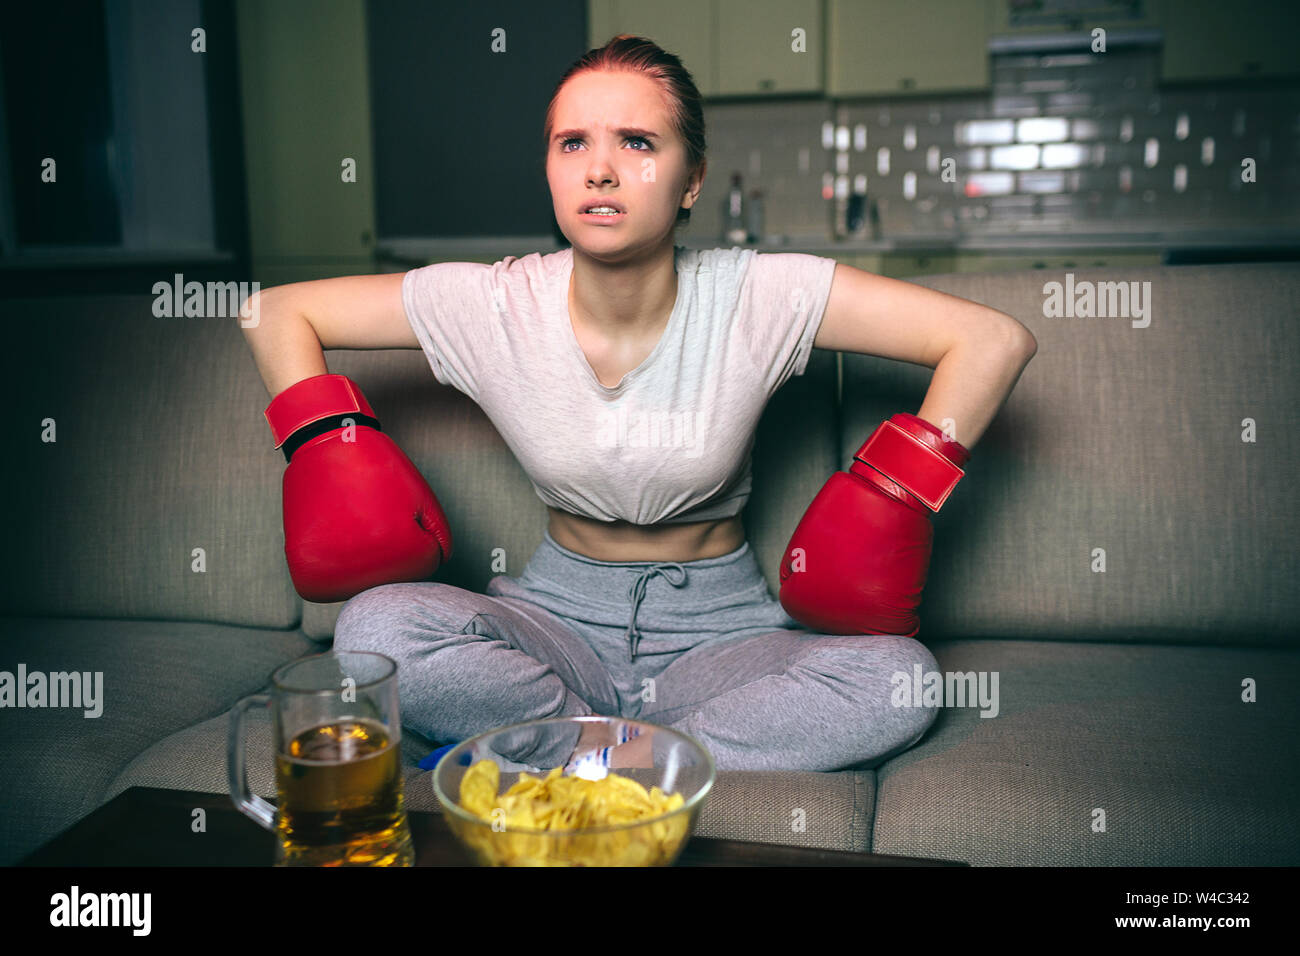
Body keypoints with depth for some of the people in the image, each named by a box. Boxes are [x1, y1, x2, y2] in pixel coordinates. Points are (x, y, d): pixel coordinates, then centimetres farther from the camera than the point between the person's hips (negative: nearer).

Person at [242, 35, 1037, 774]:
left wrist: (891, 506, -17)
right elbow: (280, 311, 2)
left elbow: (995, 340, -14)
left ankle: (567, 762, -22)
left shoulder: (757, 296, -14)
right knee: (377, 627, -27)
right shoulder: (494, 304, -10)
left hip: (722, 629, 0)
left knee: (899, 677, -29)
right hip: (561, 614, 1)